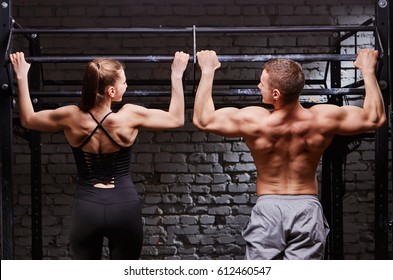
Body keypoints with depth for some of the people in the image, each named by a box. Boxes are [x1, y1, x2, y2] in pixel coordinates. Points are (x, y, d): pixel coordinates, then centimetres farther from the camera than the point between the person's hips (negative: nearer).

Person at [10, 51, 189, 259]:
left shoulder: (70, 117, -10)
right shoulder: (130, 116, -15)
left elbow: (27, 119, 9)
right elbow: (176, 119, 1)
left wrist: (21, 77, 16)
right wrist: (176, 75, 7)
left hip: (86, 207, 1)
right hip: (124, 206, -1)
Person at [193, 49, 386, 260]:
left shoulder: (253, 121, -15)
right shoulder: (323, 119, -10)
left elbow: (202, 120, -1)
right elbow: (375, 118, 4)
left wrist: (208, 70, 8)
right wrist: (368, 70, 14)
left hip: (267, 208, -1)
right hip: (307, 207, 1)